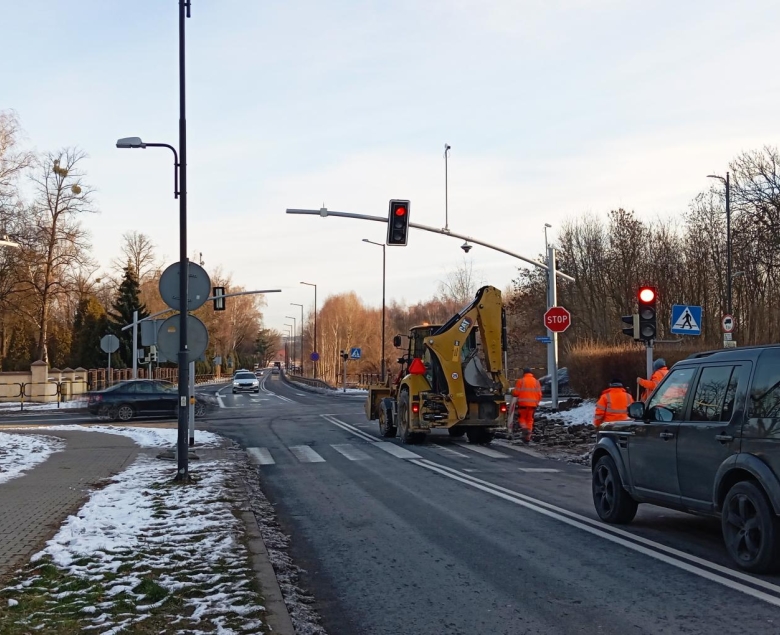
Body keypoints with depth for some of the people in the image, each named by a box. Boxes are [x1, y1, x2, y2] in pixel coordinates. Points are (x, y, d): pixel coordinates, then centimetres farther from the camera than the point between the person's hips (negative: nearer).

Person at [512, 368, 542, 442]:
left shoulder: (520, 381, -4)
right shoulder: (536, 382, 7)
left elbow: (515, 393, -5)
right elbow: (539, 394, 6)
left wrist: (512, 393, 17)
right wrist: (537, 402, 21)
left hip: (523, 403, -3)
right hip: (533, 404, 3)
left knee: (522, 418, 10)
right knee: (530, 420, 10)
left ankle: (525, 429, -15)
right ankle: (528, 437, 8)